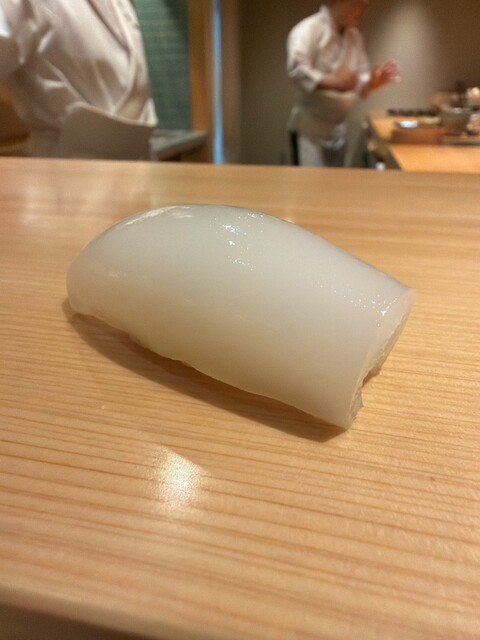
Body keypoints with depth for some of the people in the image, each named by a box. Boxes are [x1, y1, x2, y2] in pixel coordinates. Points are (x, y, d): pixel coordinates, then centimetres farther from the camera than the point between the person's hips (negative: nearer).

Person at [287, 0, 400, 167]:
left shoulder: (355, 36, 14)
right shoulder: (308, 29, -9)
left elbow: (361, 77, 17)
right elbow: (296, 69, -24)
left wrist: (372, 82, -7)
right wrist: (334, 82, -35)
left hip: (338, 128, 7)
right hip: (311, 127, -7)